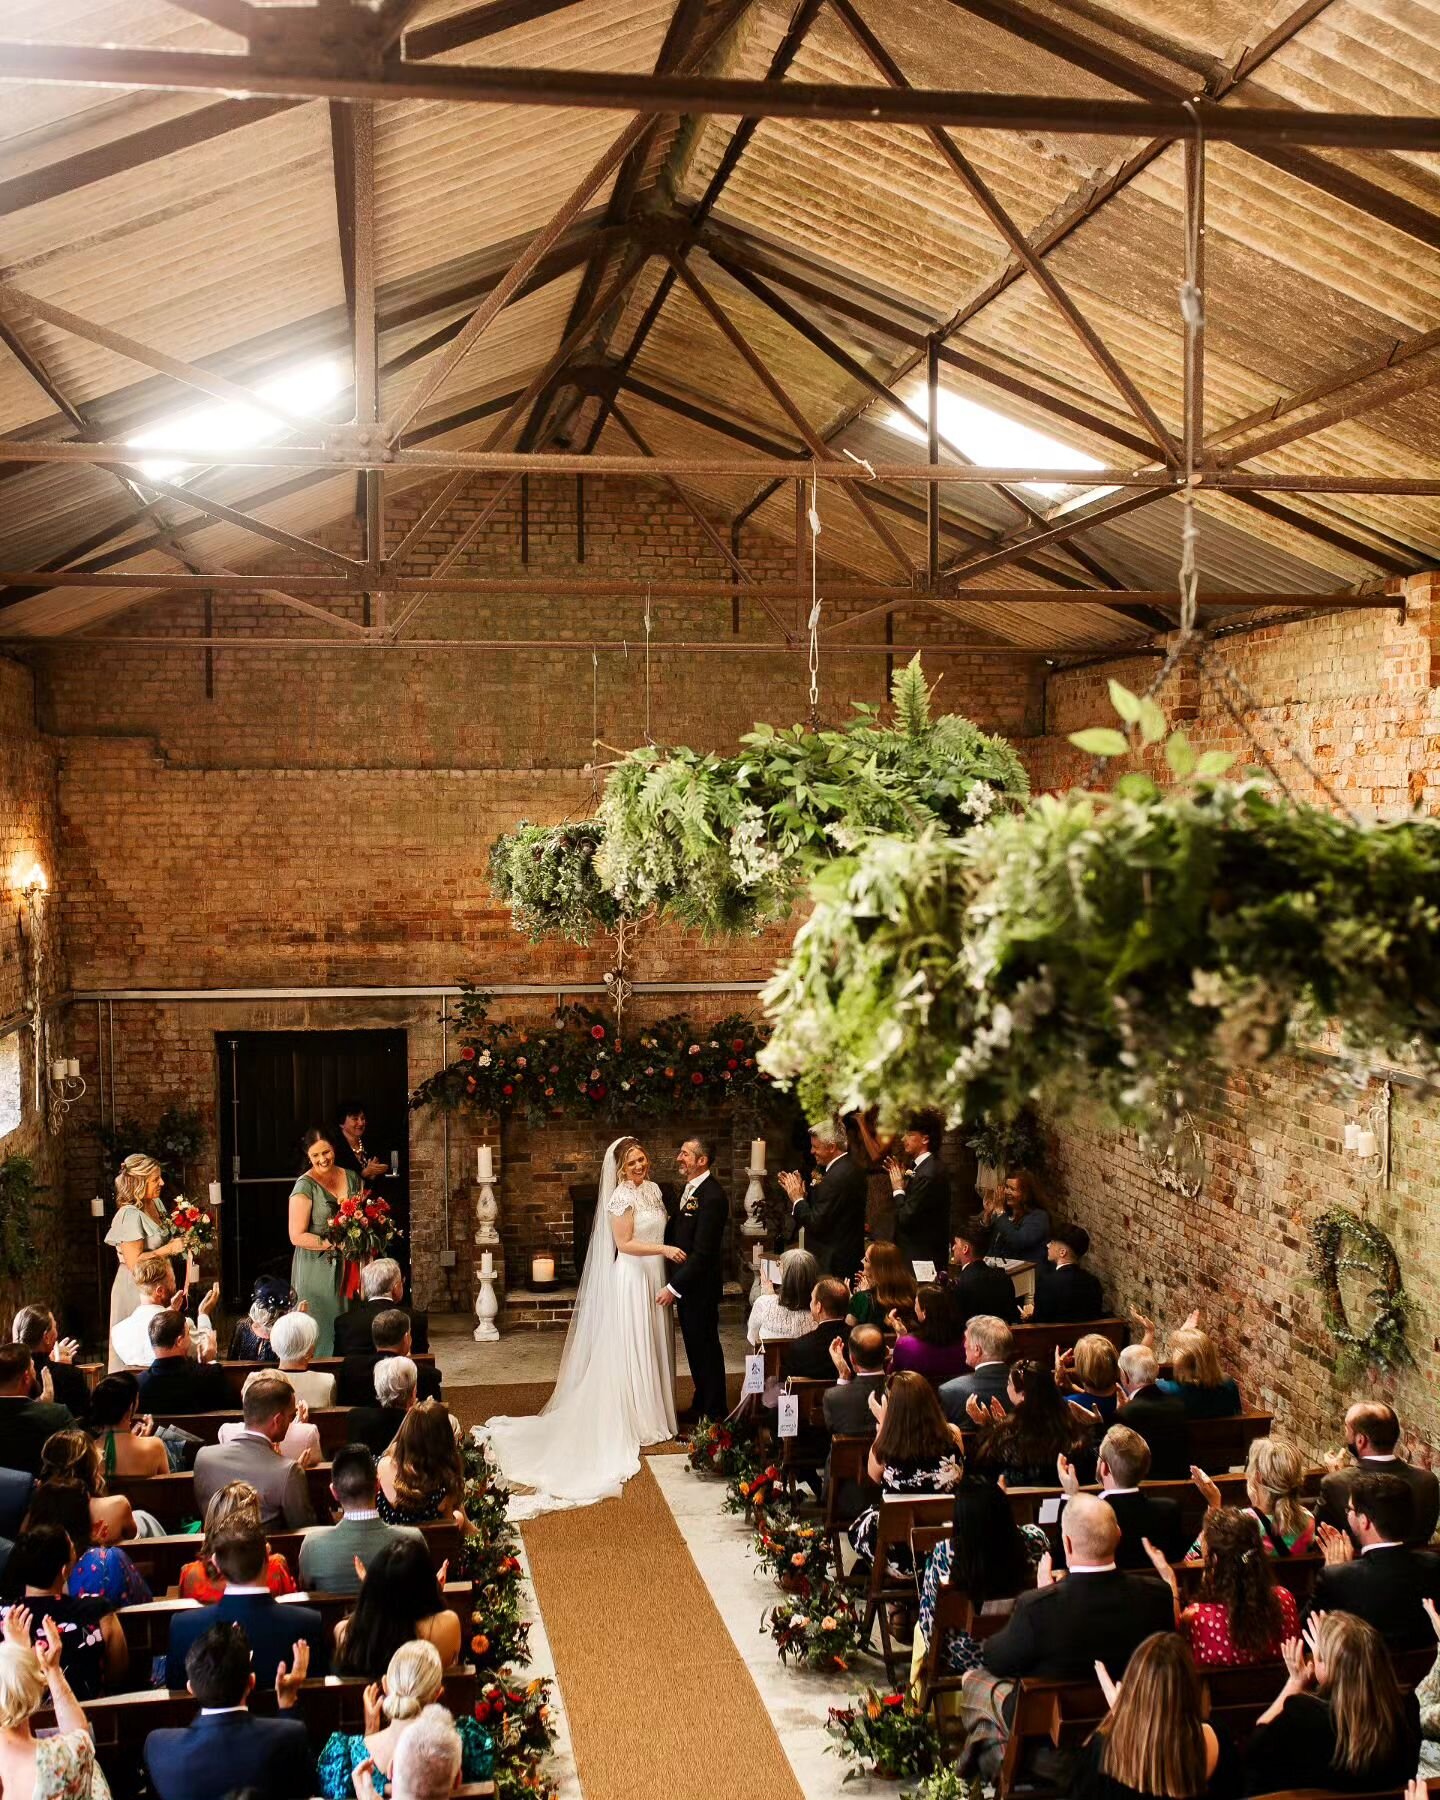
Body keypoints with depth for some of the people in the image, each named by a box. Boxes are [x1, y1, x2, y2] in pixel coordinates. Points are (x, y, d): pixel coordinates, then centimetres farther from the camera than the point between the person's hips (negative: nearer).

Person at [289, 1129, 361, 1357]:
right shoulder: (305, 1186, -9)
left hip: (349, 1266, 5)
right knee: (321, 1331, -4)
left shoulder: (352, 1178, 7)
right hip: (317, 1268, -5)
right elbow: (297, 1236, -13)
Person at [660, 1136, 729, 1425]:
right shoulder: (689, 1188, 8)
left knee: (705, 1347, 4)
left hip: (701, 1287, -9)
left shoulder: (712, 1197, -23)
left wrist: (674, 1287, -21)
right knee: (694, 1346, 18)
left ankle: (714, 1412, 17)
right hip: (685, 1283, 9)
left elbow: (702, 1252, -24)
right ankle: (701, 1404, 31)